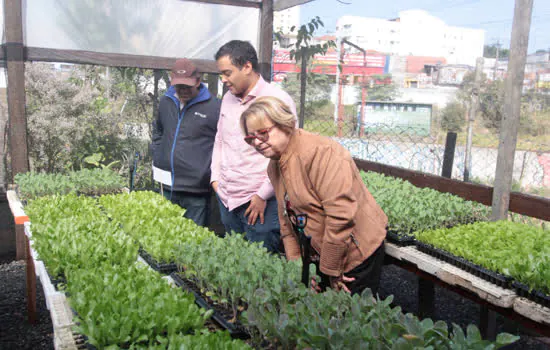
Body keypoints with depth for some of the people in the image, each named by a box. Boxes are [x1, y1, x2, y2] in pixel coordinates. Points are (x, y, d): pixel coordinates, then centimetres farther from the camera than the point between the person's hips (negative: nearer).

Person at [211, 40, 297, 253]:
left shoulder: (278, 100, -12)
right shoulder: (228, 99, 12)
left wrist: (263, 195, -13)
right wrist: (215, 177, 14)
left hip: (260, 203, -7)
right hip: (226, 200, 7)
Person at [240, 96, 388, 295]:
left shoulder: (319, 152, -23)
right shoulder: (273, 167, 7)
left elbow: (341, 213, -27)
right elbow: (287, 223, 12)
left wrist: (332, 269, -20)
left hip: (356, 254, -8)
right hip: (319, 256, 8)